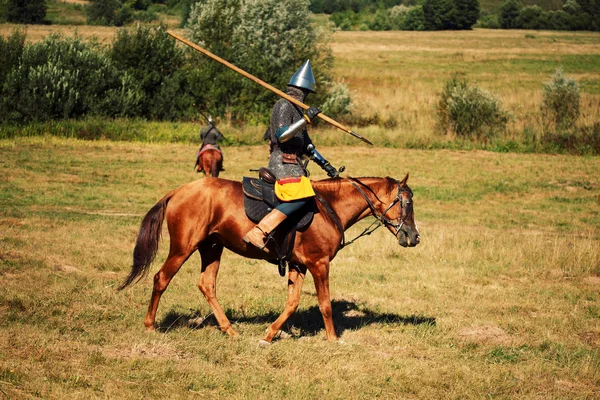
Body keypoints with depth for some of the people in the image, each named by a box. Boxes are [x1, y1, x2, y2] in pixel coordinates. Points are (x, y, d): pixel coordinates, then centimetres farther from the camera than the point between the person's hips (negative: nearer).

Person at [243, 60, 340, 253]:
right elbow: (281, 135, -22)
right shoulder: (284, 106, -8)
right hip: (283, 162, -10)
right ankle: (258, 233, -34)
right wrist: (306, 119, -27)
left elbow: (306, 145, 27)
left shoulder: (297, 110, 23)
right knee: (300, 196, -28)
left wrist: (325, 165, 22)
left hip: (293, 163, 10)